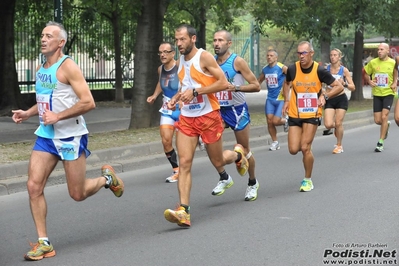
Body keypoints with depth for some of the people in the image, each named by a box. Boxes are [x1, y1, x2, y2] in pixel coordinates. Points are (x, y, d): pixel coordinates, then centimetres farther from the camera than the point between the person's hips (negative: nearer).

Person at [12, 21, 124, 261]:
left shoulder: (67, 66, -13)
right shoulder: (40, 69, 10)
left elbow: (88, 102, -19)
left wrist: (58, 116, -23)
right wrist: (27, 113, 6)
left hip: (71, 137, -7)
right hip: (46, 136, 7)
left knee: (78, 194, 2)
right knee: (34, 186, -7)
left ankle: (107, 178, 34)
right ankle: (44, 243, 1)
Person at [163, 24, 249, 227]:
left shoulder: (204, 57, -12)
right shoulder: (180, 62, 9)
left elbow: (224, 83, -18)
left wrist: (195, 91, -23)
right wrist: (176, 97, 5)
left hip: (208, 116, -5)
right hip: (187, 118, 5)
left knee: (217, 161, 11)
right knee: (184, 162, -11)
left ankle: (237, 154, 47)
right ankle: (183, 211, -17)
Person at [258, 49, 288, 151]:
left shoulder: (282, 68, -12)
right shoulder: (265, 69, 6)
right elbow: (259, 80, 22)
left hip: (281, 98, -5)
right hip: (270, 99, 5)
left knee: (275, 121, -12)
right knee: (269, 121, 0)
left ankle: (285, 121, 23)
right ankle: (275, 142, 17)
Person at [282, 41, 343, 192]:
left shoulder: (319, 70, -12)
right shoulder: (292, 69, -6)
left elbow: (339, 87, -4)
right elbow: (286, 83, 17)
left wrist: (325, 96, -19)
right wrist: (286, 100, 4)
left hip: (312, 114, -2)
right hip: (295, 114, 2)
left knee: (305, 148, -11)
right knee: (293, 150, -4)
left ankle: (308, 180, 9)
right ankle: (306, 144, 34)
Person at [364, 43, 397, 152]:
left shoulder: (393, 63, -6)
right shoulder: (373, 63, -2)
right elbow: (366, 74, 10)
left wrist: (395, 83, -5)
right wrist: (369, 81, -9)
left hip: (388, 93, -2)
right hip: (377, 94, 2)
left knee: (384, 117, -14)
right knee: (377, 120, 2)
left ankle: (381, 143, -3)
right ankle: (387, 125, 40)